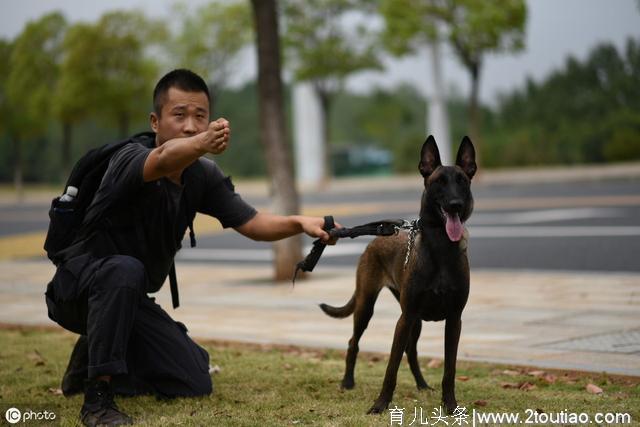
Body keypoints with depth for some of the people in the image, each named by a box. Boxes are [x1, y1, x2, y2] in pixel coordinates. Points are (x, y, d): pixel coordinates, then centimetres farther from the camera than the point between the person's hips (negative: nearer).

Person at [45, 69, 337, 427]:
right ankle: (97, 396, -29)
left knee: (195, 384, -1)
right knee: (125, 271, -40)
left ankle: (92, 362, 19)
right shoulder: (130, 158, -25)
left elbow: (252, 224, -8)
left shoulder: (203, 176, -4)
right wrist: (201, 145, -70)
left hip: (131, 300, 7)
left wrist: (300, 223, -27)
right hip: (78, 285, -7)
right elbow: (160, 161, -49)